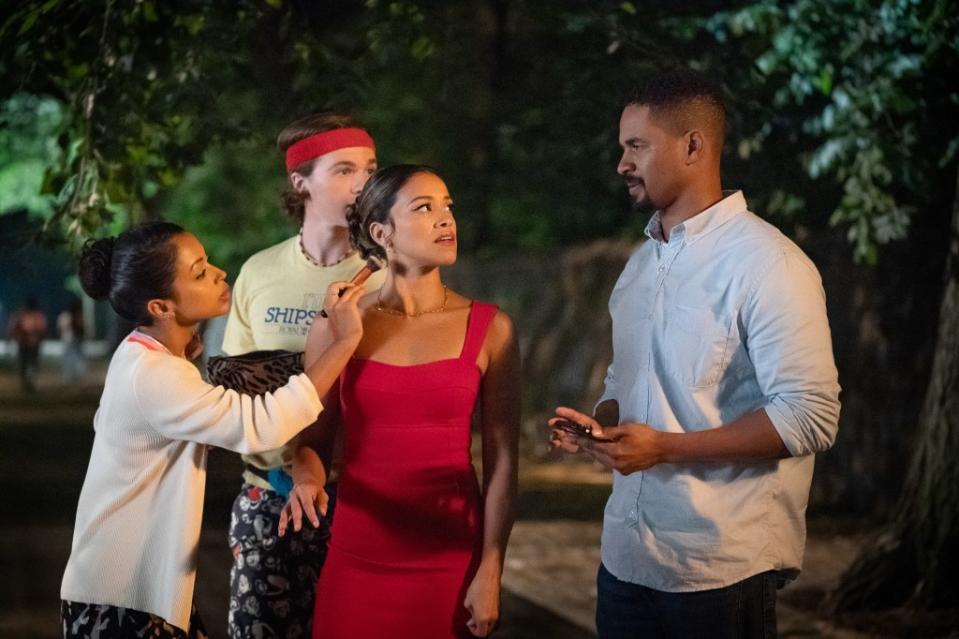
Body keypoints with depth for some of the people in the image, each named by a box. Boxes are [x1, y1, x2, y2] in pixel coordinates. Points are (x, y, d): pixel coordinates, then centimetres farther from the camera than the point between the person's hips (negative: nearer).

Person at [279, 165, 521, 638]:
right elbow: (312, 439, 6)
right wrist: (307, 479, -16)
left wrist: (490, 571, -6)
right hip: (357, 559, 1)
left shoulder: (490, 329, -2)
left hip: (450, 561, 0)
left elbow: (501, 460, -2)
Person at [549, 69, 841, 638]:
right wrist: (597, 424, 2)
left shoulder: (769, 264, -12)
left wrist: (665, 447, -21)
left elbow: (811, 418, -19)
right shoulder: (643, 263, 14)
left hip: (723, 569, -7)